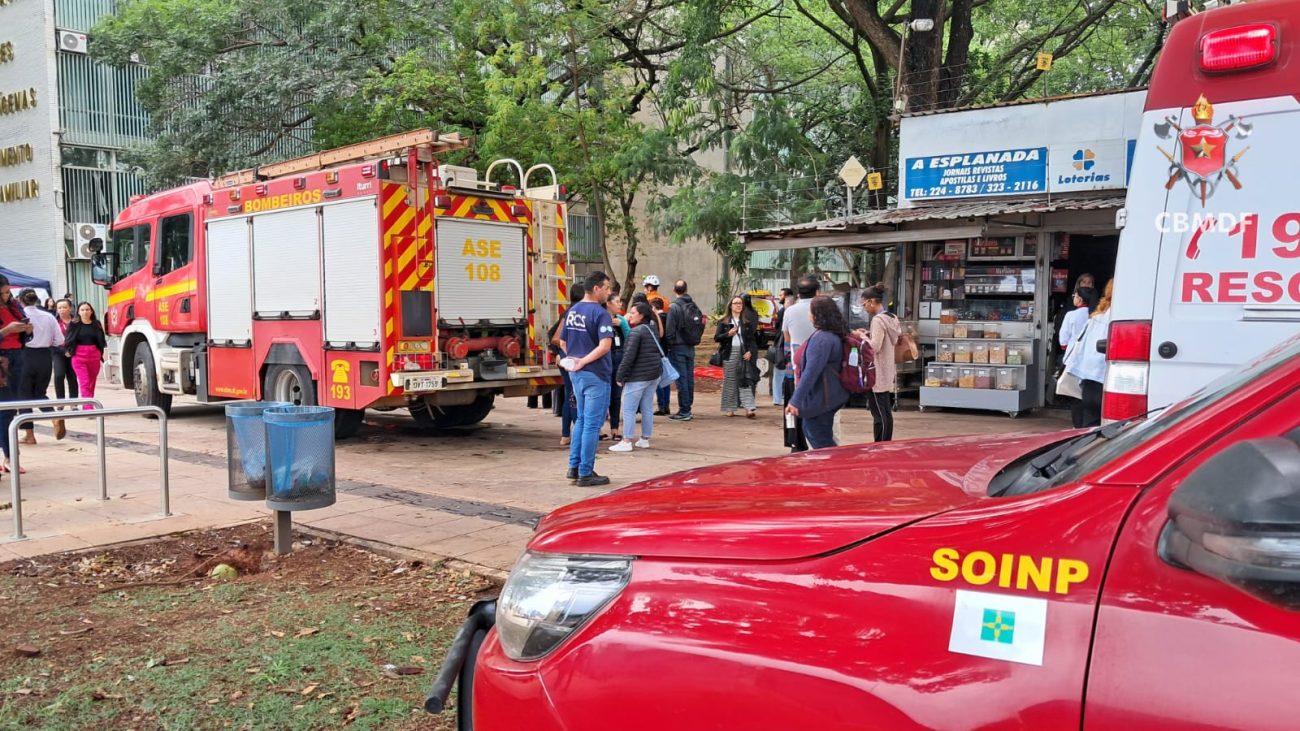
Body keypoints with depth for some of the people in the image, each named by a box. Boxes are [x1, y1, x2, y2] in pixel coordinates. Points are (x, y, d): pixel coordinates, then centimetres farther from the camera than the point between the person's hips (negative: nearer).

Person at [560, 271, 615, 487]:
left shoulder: (572, 311, 10)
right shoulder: (600, 313, -14)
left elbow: (562, 342, 16)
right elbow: (605, 346, -26)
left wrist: (575, 360, 13)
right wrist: (583, 362, -19)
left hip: (576, 373, 8)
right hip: (595, 374, -8)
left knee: (582, 420, 20)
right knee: (592, 424, -1)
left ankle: (574, 466, 23)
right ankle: (585, 473, 4)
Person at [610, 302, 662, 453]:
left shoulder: (636, 331, -14)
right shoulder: (652, 330, 13)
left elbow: (629, 356, -19)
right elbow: (659, 352, 18)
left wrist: (620, 375, -14)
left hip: (638, 376, -9)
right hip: (654, 374, 9)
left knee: (629, 409, -3)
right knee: (647, 408, 13)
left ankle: (626, 442, -3)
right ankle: (645, 440, 18)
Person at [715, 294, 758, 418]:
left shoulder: (748, 321, 9)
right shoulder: (724, 322, 6)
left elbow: (754, 337, 7)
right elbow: (716, 338, 2)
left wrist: (750, 351, -6)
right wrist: (728, 334, -14)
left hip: (744, 353, 0)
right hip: (730, 353, 0)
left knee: (745, 380, -7)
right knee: (730, 380, 2)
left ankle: (749, 408, -13)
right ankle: (730, 408, 10)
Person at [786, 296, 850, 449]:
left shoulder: (821, 339, -23)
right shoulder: (834, 335, 9)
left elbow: (811, 372, -28)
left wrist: (796, 401, -27)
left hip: (819, 399, -10)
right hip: (829, 396, 10)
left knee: (821, 443, 1)